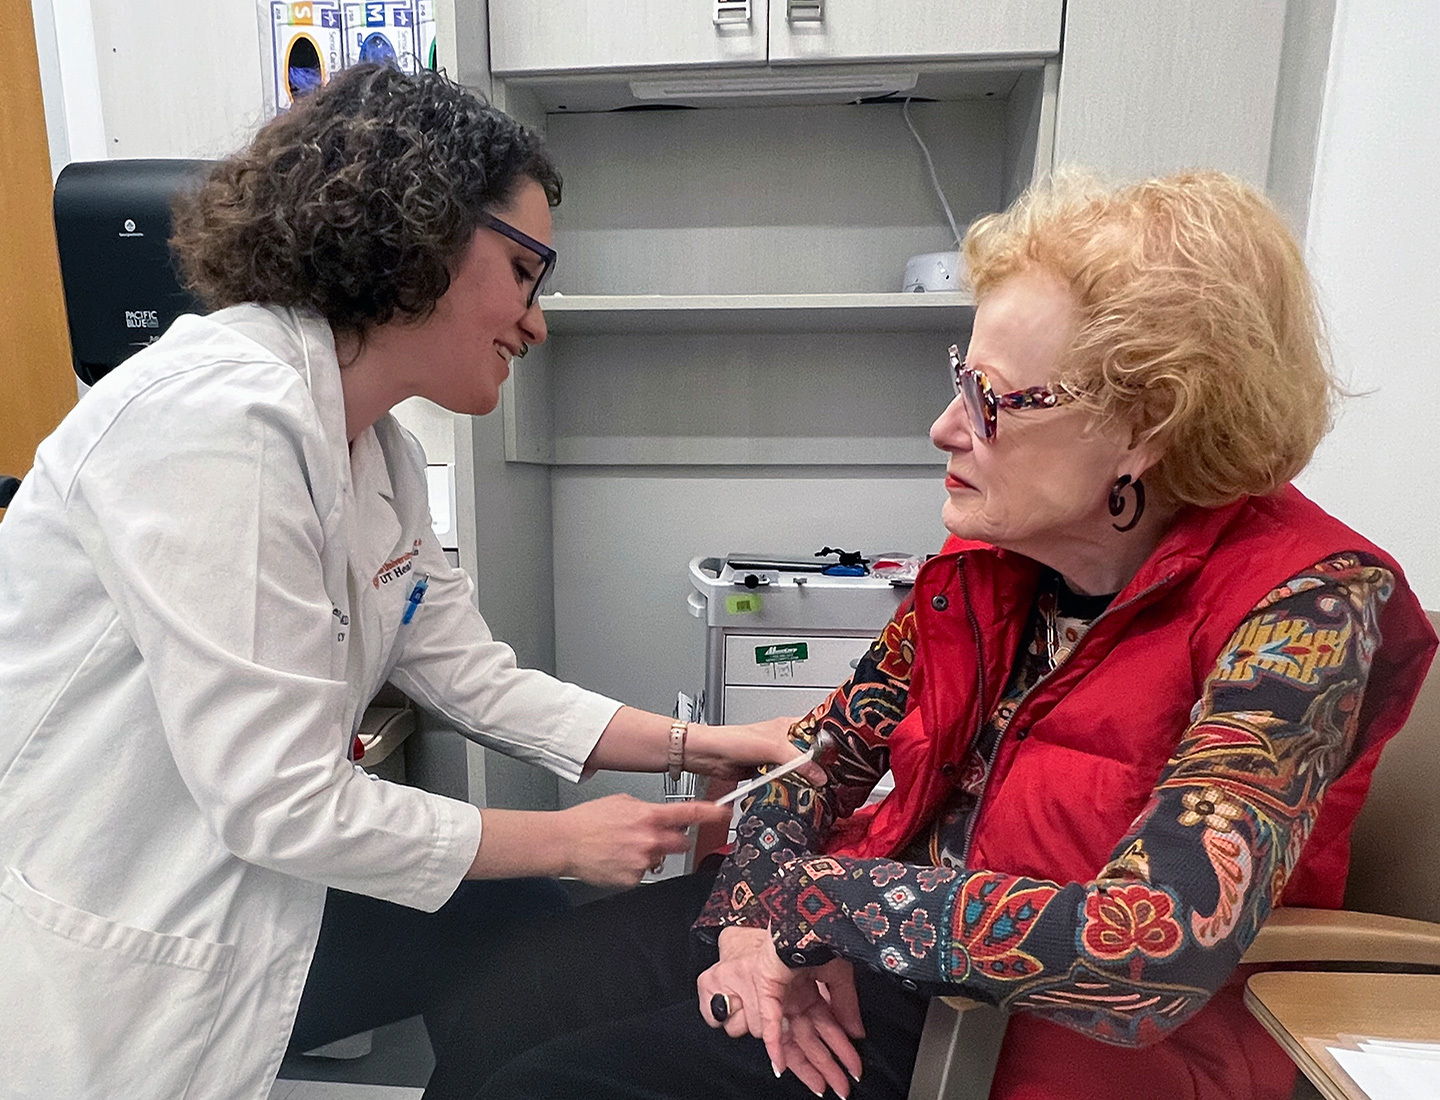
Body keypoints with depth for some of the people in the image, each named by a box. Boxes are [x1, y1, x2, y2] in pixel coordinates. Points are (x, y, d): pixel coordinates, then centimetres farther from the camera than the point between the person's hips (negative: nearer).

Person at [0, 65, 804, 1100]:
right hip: (106, 972, -7)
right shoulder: (222, 418, -29)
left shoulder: (379, 449, 0)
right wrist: (569, 840, -16)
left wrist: (701, 745, -3)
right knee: (516, 906, 0)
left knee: (519, 920, 11)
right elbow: (278, 801, -28)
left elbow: (478, 681, 3)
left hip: (242, 881, 8)